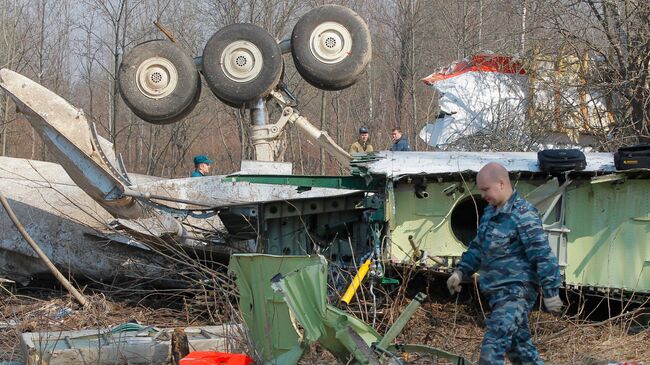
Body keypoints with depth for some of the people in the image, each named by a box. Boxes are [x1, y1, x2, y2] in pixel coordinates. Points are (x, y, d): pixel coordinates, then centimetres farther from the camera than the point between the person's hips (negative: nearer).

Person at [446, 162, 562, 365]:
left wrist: (550, 292, -19)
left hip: (517, 291, -10)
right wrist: (461, 272, 16)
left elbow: (543, 255, -18)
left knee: (493, 346, -17)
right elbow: (478, 247, 26)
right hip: (498, 292, 10)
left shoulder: (523, 215, -16)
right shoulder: (490, 213, 14)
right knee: (519, 344, 15)